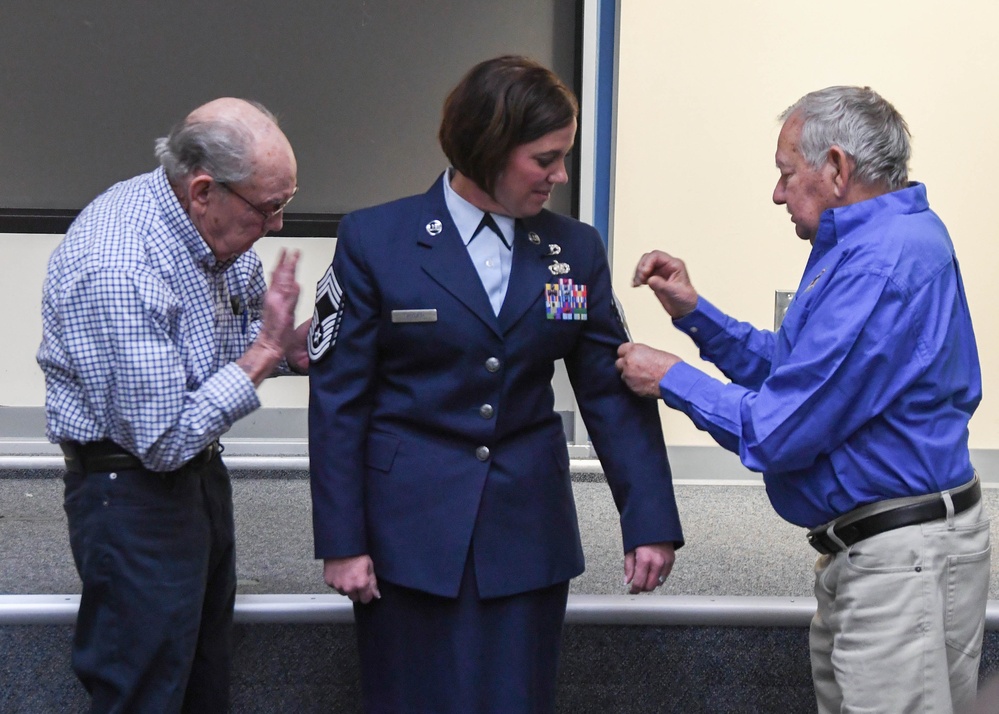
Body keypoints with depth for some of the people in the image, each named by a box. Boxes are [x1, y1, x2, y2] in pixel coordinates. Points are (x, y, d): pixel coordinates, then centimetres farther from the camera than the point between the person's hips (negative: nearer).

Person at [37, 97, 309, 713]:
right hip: (133, 489, -9)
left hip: (200, 471, 9)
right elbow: (163, 440, -27)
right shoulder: (115, 270, -30)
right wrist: (263, 352, -23)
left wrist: (289, 348, -8)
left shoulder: (218, 228, -4)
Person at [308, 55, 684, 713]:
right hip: (409, 534, -2)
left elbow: (614, 392, 5)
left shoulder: (575, 250, 5)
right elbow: (338, 398, -4)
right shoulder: (374, 241, -5)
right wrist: (342, 542, -7)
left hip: (528, 535, 3)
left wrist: (651, 524, -1)